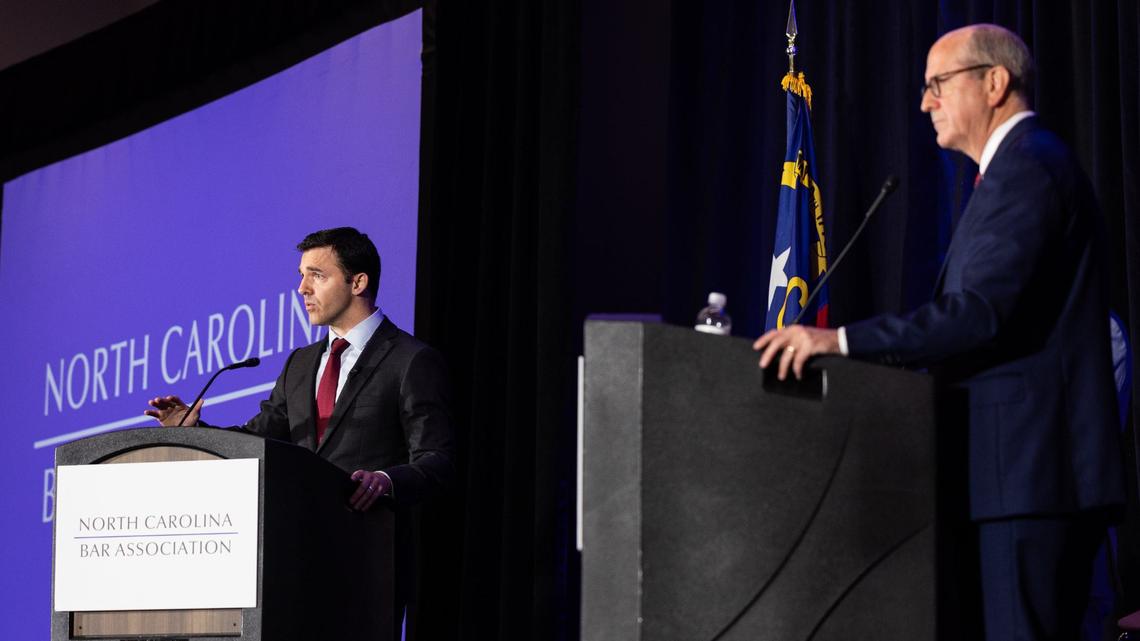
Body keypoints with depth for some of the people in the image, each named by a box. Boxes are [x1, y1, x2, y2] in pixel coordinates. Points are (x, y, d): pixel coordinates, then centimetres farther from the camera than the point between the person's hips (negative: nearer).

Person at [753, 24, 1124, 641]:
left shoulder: (1026, 168, -13)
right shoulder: (1026, 165, 21)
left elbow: (979, 312, -23)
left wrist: (839, 340, -24)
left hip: (1034, 469, -11)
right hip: (1040, 463, 11)